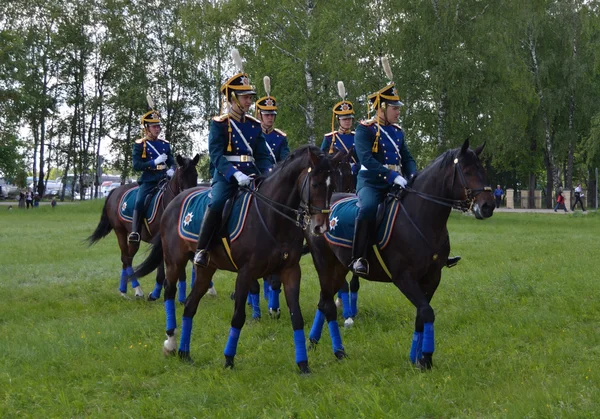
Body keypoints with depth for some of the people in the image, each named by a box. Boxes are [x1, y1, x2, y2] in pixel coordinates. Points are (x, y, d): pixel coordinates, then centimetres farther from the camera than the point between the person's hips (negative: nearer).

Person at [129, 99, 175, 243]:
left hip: (164, 178, 4)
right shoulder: (139, 144, 1)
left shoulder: (165, 144, 13)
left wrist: (171, 170, -6)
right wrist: (155, 162, -17)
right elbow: (136, 165, -6)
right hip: (148, 180, -4)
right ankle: (135, 232, -27)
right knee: (139, 202, -25)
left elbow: (172, 162, 18)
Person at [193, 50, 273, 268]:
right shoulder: (219, 123, 0)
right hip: (226, 176, -5)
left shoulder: (255, 125, 15)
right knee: (217, 203, -31)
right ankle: (201, 249, -23)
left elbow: (263, 155, 12)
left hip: (250, 174, 5)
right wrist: (234, 174, -25)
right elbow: (216, 154, -11)